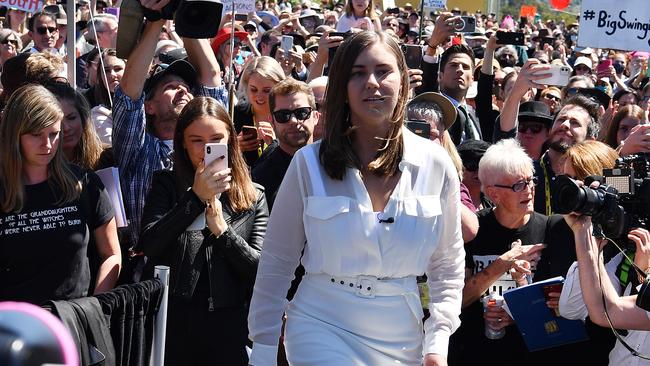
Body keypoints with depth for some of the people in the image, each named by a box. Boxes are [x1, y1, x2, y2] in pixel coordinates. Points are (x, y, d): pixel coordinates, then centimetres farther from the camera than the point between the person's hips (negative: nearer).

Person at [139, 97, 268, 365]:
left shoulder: (253, 197, 6)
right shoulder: (165, 185, 4)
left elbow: (262, 268, -1)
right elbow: (148, 246, -11)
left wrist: (222, 229, -14)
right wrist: (196, 197, -18)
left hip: (230, 326, 1)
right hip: (174, 323, 0)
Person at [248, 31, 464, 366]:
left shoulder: (435, 164, -1)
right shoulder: (310, 163, -6)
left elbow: (447, 264, 7)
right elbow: (276, 263, -1)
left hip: (402, 339, 2)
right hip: (323, 329, -2)